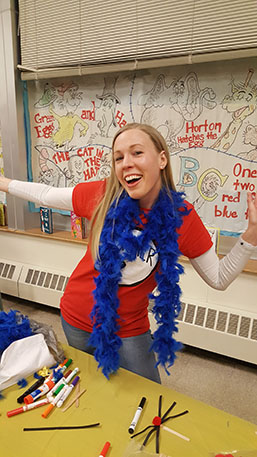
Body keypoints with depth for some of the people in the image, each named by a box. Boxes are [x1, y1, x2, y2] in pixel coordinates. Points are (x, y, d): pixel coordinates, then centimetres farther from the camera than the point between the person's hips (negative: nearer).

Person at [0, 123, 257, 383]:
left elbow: (218, 278, -9)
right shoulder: (102, 196, -18)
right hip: (77, 318, 2)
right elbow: (47, 195, -1)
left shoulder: (182, 216, -17)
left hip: (129, 330, -1)